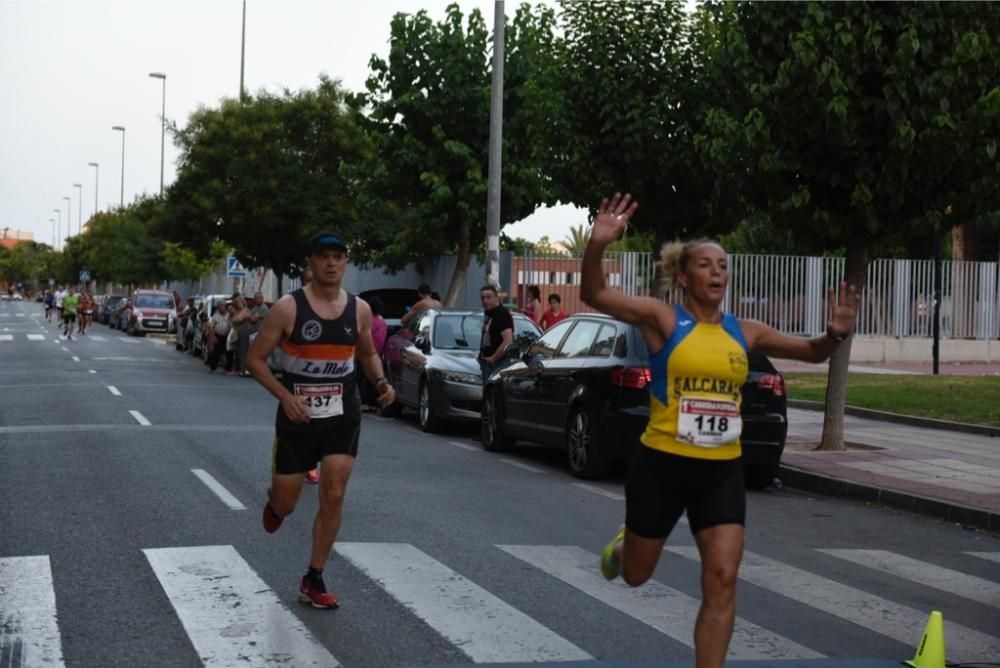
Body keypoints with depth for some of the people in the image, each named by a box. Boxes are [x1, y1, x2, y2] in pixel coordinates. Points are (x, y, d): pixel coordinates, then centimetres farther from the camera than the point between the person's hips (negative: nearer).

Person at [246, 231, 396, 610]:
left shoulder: (359, 309, 1)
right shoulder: (288, 308, -11)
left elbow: (368, 353, 18)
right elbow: (255, 359, -7)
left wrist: (380, 382, -3)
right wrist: (285, 396, -20)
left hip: (343, 418, 2)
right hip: (298, 418, -2)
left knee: (333, 497, -6)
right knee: (285, 505, 7)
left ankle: (313, 581, 7)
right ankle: (274, 503, 47)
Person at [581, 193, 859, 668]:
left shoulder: (745, 333, 5)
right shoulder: (663, 319, -8)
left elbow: (810, 352, 15)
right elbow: (594, 296, -20)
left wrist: (835, 334, -7)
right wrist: (597, 247, -38)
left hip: (722, 470, 3)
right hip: (662, 464, -3)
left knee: (722, 581, -8)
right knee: (635, 574, 16)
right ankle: (621, 547, 54)